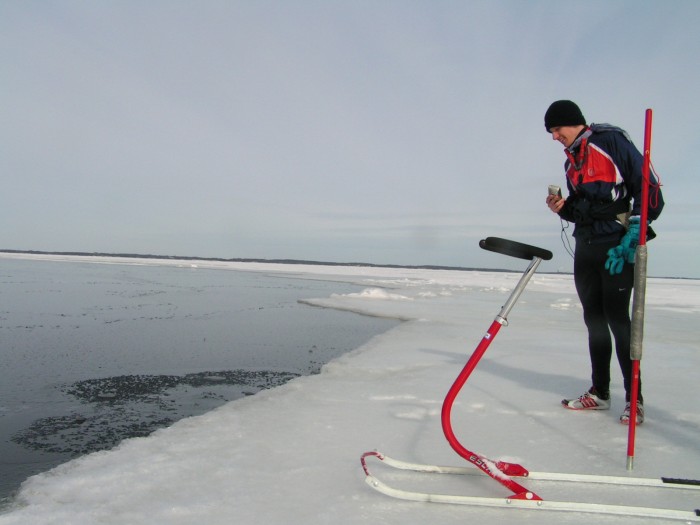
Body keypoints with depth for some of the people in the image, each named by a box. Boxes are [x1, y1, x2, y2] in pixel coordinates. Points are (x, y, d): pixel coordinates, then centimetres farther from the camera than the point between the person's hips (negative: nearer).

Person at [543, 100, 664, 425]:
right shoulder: (571, 161, 19)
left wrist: (634, 230, -18)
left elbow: (648, 186, -11)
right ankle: (600, 392, 19)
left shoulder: (611, 141, -6)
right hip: (586, 248, 8)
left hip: (617, 247, -8)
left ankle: (634, 398, 2)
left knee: (617, 318, -8)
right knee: (594, 319, 9)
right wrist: (563, 208, 2)